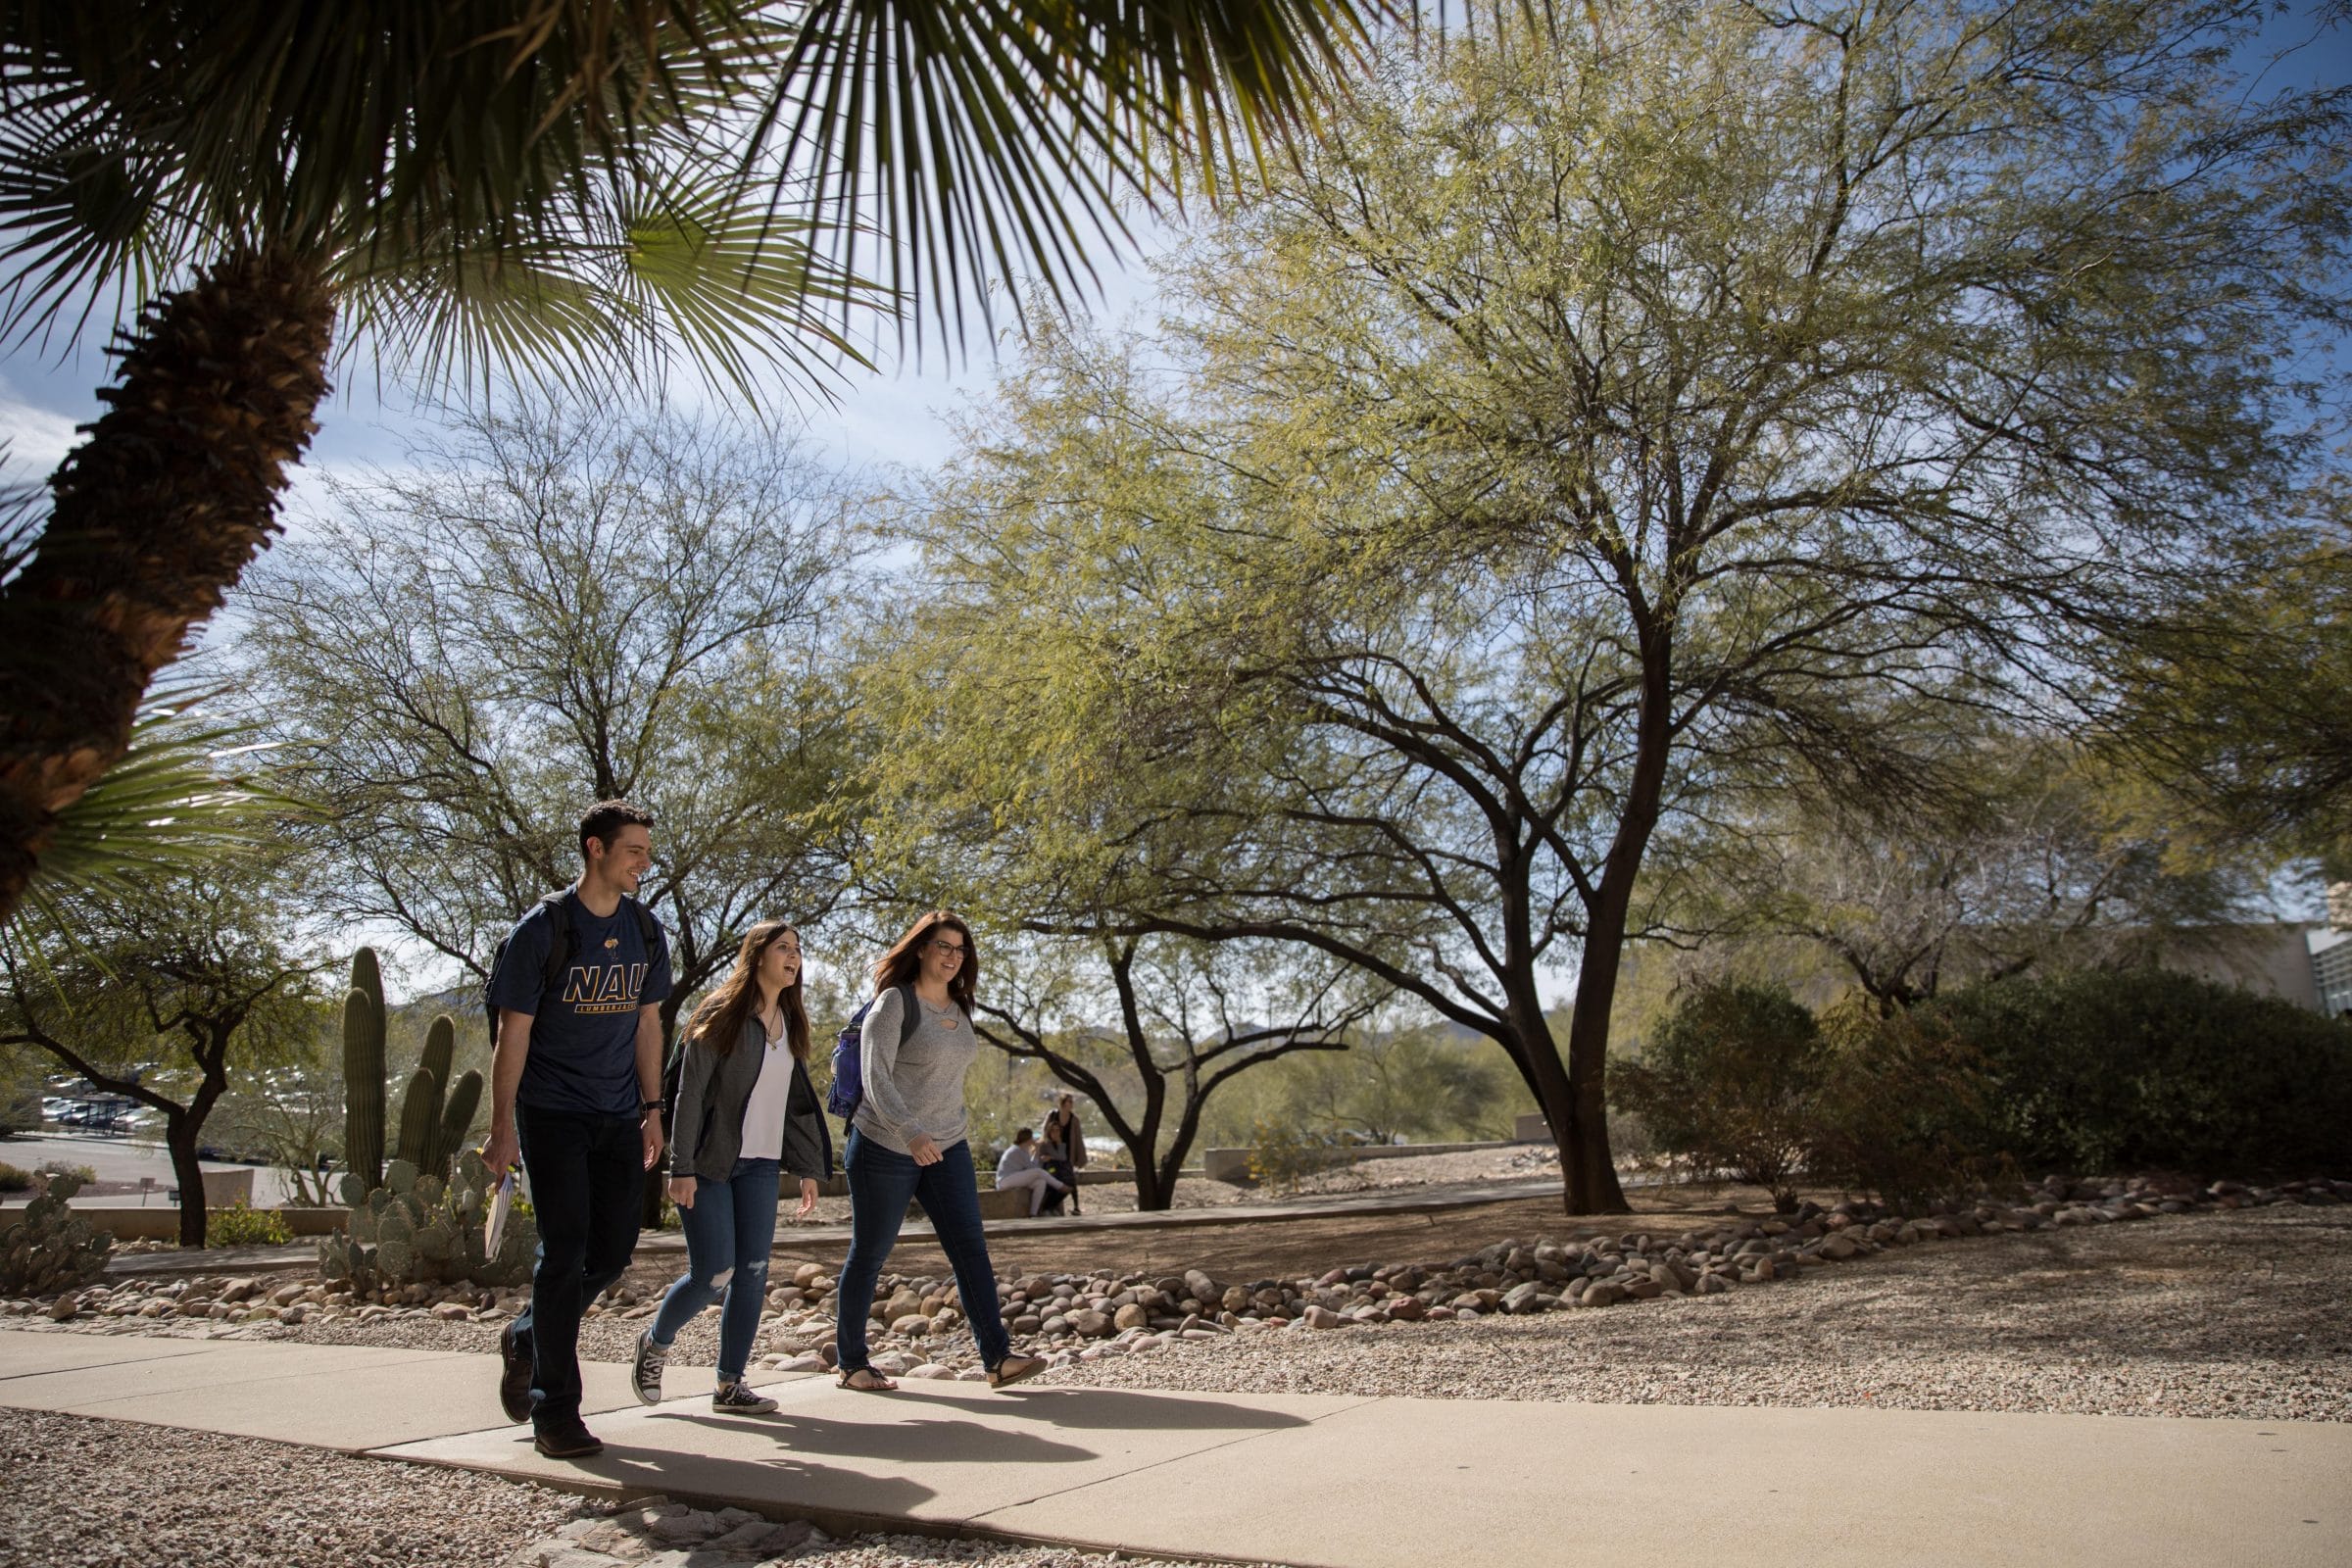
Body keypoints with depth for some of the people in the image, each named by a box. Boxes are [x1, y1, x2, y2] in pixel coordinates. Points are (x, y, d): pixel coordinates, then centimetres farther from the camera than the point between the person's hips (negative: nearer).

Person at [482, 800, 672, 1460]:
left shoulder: (644, 931, 7)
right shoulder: (543, 928, -9)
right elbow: (513, 1032, -8)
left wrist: (651, 1109, 11)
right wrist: (503, 1126, -11)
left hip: (618, 1116, 5)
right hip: (551, 1112, -5)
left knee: (613, 1250, 6)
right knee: (566, 1250, -7)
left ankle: (527, 1337, 33)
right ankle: (554, 1411, 4)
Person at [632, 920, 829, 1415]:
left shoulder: (790, 1022, 11)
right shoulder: (721, 1014, -8)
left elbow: (799, 1100, 15)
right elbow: (689, 1092, -11)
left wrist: (809, 1167, 12)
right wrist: (681, 1167, -16)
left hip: (760, 1165, 6)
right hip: (709, 1164, -6)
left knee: (753, 1272, 0)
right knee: (713, 1272, -7)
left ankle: (730, 1383, 10)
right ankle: (655, 1343, 20)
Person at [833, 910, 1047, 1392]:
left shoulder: (959, 1009, 9)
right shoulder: (894, 1003, -13)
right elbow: (875, 1077, -22)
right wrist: (910, 1133, -35)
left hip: (947, 1148, 6)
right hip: (885, 1148, -6)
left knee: (970, 1247, -5)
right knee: (869, 1255, 6)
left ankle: (997, 1358, -8)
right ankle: (851, 1364, 20)